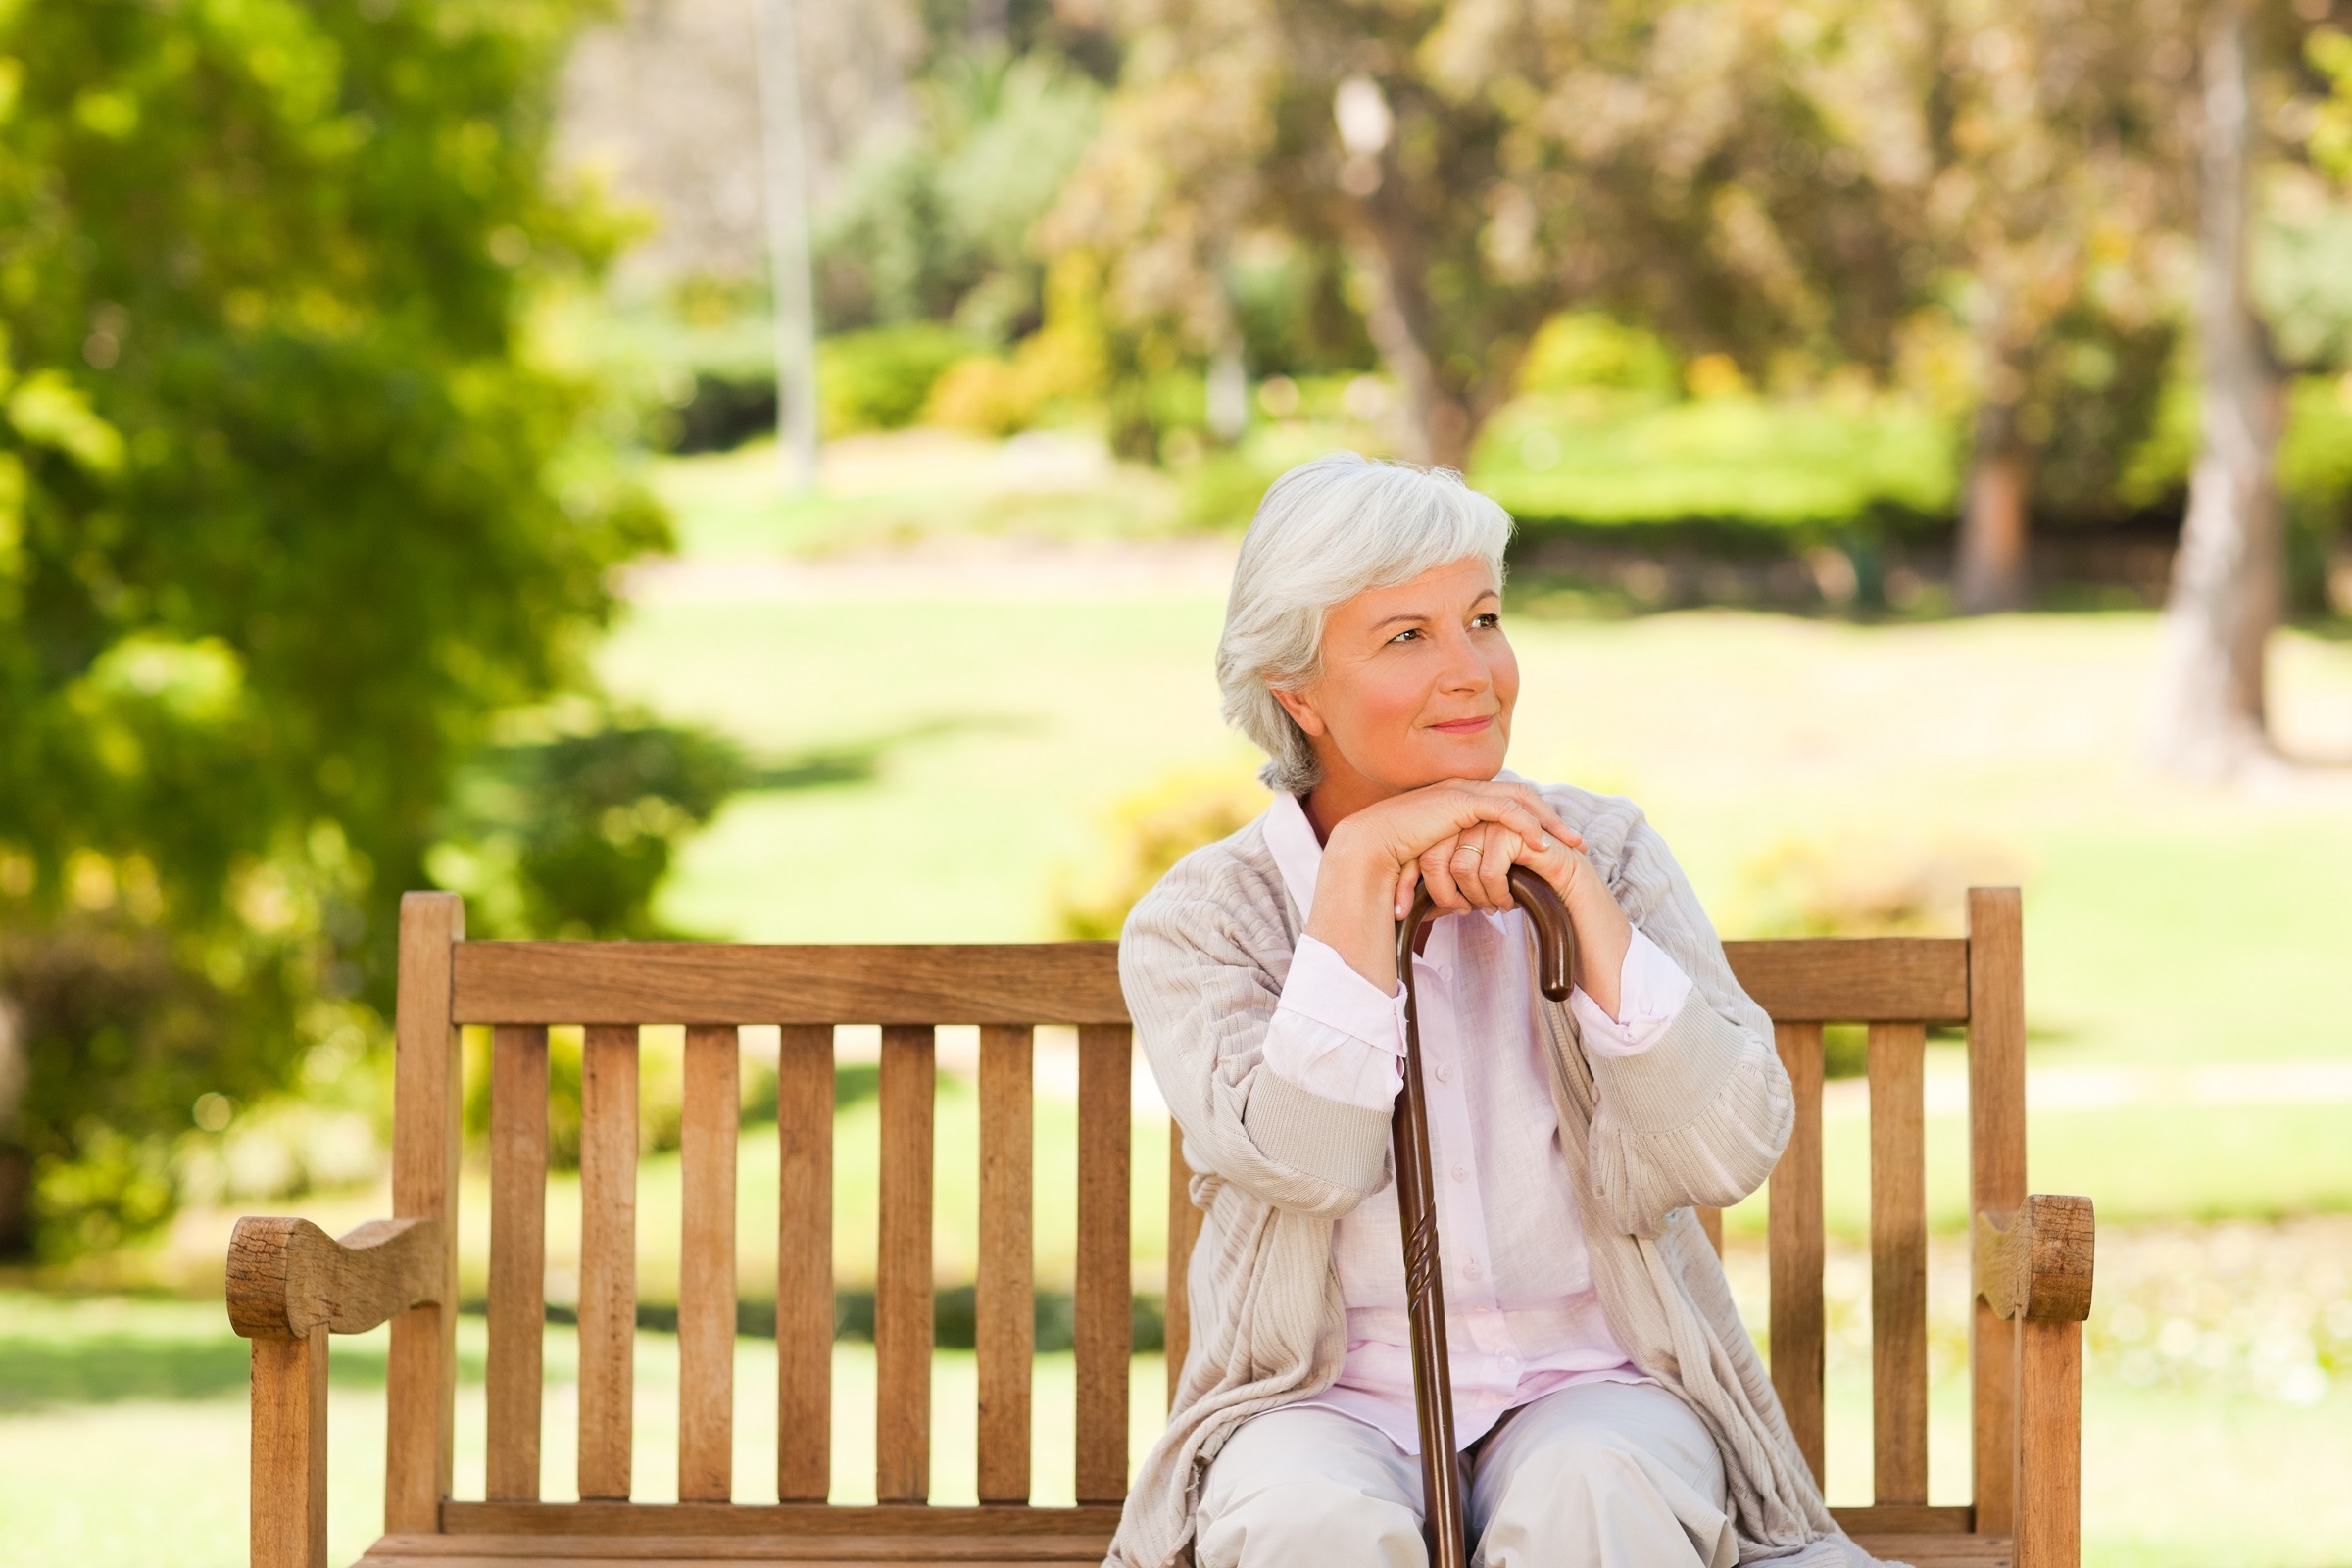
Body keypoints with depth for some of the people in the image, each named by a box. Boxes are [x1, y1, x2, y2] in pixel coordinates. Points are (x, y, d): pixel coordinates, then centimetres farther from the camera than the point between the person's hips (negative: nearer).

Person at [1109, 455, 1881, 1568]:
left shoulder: (1604, 849, 5)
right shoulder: (1198, 922, 2)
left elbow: (1730, 1151, -8)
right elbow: (1301, 1163, -17)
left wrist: (1570, 887, -13)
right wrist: (1363, 865, -15)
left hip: (1593, 1382, 1)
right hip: (1330, 1403, -1)